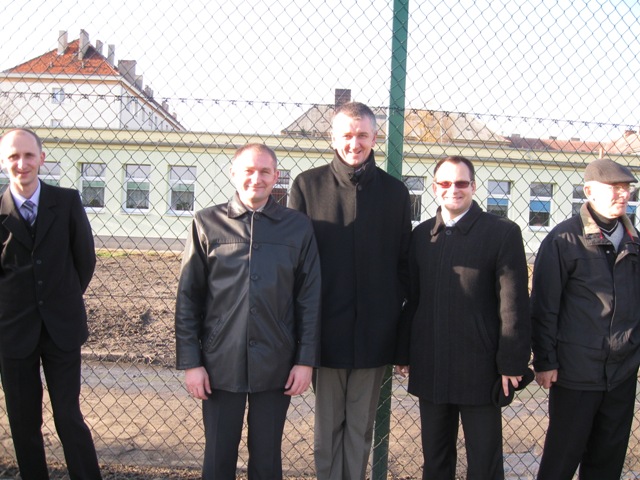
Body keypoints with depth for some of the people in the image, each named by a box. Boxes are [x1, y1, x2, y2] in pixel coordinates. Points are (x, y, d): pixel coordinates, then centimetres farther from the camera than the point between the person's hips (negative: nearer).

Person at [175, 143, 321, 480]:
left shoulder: (298, 227, 2)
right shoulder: (207, 223, 1)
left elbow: (309, 298, 3)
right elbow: (187, 298, 1)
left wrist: (305, 360, -1)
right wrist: (190, 362, -3)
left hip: (275, 367, 0)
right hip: (221, 364, 0)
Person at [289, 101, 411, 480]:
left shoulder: (394, 191, 5)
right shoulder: (308, 185, 1)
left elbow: (404, 261, 9)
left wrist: (396, 311, 2)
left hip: (374, 332, 1)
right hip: (326, 330, -1)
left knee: (361, 427, 11)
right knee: (328, 424, 9)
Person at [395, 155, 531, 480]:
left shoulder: (503, 233, -5)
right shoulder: (422, 234, 9)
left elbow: (514, 304, -8)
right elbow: (412, 299, 10)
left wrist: (512, 364, -11)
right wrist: (404, 353, 9)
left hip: (480, 369, -4)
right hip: (430, 368, 4)